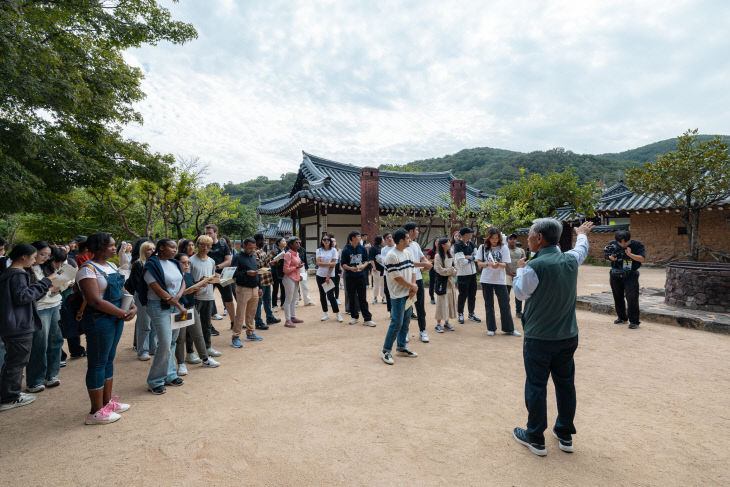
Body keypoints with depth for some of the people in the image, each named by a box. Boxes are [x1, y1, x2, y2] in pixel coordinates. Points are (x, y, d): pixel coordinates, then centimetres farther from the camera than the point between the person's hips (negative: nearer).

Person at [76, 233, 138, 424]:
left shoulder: (111, 266, 13)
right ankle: (96, 412, 13)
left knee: (109, 359, 16)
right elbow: (95, 301, -22)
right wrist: (123, 314, -18)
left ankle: (107, 402, 29)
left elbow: (122, 290, 14)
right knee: (97, 364, 1)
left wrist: (133, 307, -5)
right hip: (99, 320, -8)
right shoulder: (88, 269, -14)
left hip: (117, 318, 8)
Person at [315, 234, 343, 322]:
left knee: (330, 295, -7)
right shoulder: (319, 250, 4)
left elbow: (333, 264, -7)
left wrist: (328, 277, -12)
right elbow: (318, 263, -7)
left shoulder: (333, 250, -2)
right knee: (322, 295, 8)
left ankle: (338, 314, 5)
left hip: (330, 276, -3)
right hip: (320, 275, 3)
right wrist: (329, 263, -16)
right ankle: (325, 313, 19)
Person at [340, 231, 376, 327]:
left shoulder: (362, 249, 3)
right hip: (350, 276, -1)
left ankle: (367, 319, 5)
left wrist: (363, 265, -11)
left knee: (363, 298, 2)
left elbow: (367, 260, 10)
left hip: (361, 275, 1)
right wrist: (350, 268, -21)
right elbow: (343, 264, -4)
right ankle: (355, 316, 24)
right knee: (352, 297, 9)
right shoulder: (346, 250, -5)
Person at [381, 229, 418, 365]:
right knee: (396, 323, -6)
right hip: (398, 295, -8)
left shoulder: (407, 253, 11)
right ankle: (386, 351, 5)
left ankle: (401, 347, 27)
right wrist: (413, 286, -8)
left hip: (409, 294, 8)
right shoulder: (391, 256, -16)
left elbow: (412, 270, 11)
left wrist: (413, 288, -3)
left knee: (405, 322, 13)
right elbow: (397, 277, -18)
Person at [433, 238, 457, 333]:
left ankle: (446, 323, 20)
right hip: (442, 282, -7)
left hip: (451, 282, 7)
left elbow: (455, 269, 10)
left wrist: (453, 271, -11)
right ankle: (438, 324, 6)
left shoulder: (450, 255, 10)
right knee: (441, 303, -3)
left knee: (450, 302, 9)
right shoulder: (438, 256, -11)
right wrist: (451, 270, -8)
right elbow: (440, 270, -16)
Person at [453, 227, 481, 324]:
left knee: (472, 294, 13)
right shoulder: (458, 245, -13)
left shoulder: (471, 244, 10)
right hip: (463, 274, -7)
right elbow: (461, 261, -19)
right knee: (463, 295, 2)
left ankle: (471, 313, 26)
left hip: (473, 273, 7)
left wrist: (467, 257, -10)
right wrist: (471, 258, -5)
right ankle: (460, 314, 16)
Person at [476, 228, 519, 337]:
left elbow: (505, 264, -5)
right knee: (489, 305, 9)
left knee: (505, 305, 2)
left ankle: (509, 329, 15)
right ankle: (491, 328, 20)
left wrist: (498, 264, -28)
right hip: (486, 280, 1)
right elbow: (479, 263, 2)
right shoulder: (483, 247, 3)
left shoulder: (504, 248, 0)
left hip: (500, 280, -1)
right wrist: (488, 264, -18)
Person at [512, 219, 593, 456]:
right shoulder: (571, 259, -2)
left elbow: (521, 293, -6)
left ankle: (535, 438, 21)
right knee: (566, 384, 18)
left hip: (538, 339, -6)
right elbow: (582, 249, 23)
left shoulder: (534, 267, -23)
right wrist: (582, 233, 44)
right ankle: (565, 435, 33)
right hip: (568, 336, 6)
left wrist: (520, 270, 10)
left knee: (536, 387, 7)